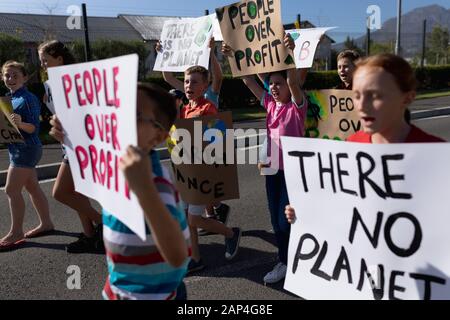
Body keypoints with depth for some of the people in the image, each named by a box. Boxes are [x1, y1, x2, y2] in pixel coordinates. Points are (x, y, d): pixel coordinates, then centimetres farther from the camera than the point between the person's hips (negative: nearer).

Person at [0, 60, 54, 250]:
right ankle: (46, 224, 23)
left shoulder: (28, 98, -14)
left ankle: (16, 232, 4)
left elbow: (34, 127, -19)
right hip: (18, 149, 9)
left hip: (26, 149, -9)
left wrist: (20, 124, -37)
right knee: (33, 187, 13)